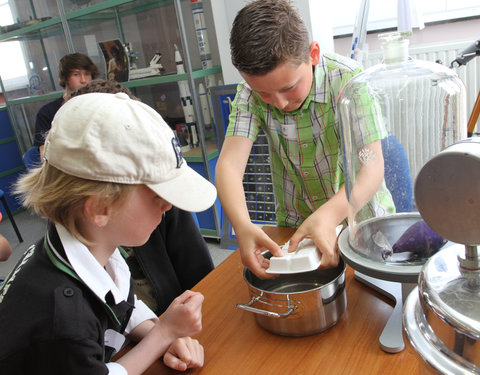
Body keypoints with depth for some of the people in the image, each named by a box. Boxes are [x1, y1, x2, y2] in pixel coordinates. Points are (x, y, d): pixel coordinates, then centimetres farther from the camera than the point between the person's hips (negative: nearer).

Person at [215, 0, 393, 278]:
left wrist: (328, 216, -43)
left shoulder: (349, 79, -19)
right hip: (294, 228, 2)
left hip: (358, 214, -1)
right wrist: (242, 225, -41)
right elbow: (229, 164, -21)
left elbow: (372, 167, -24)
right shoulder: (251, 93, -11)